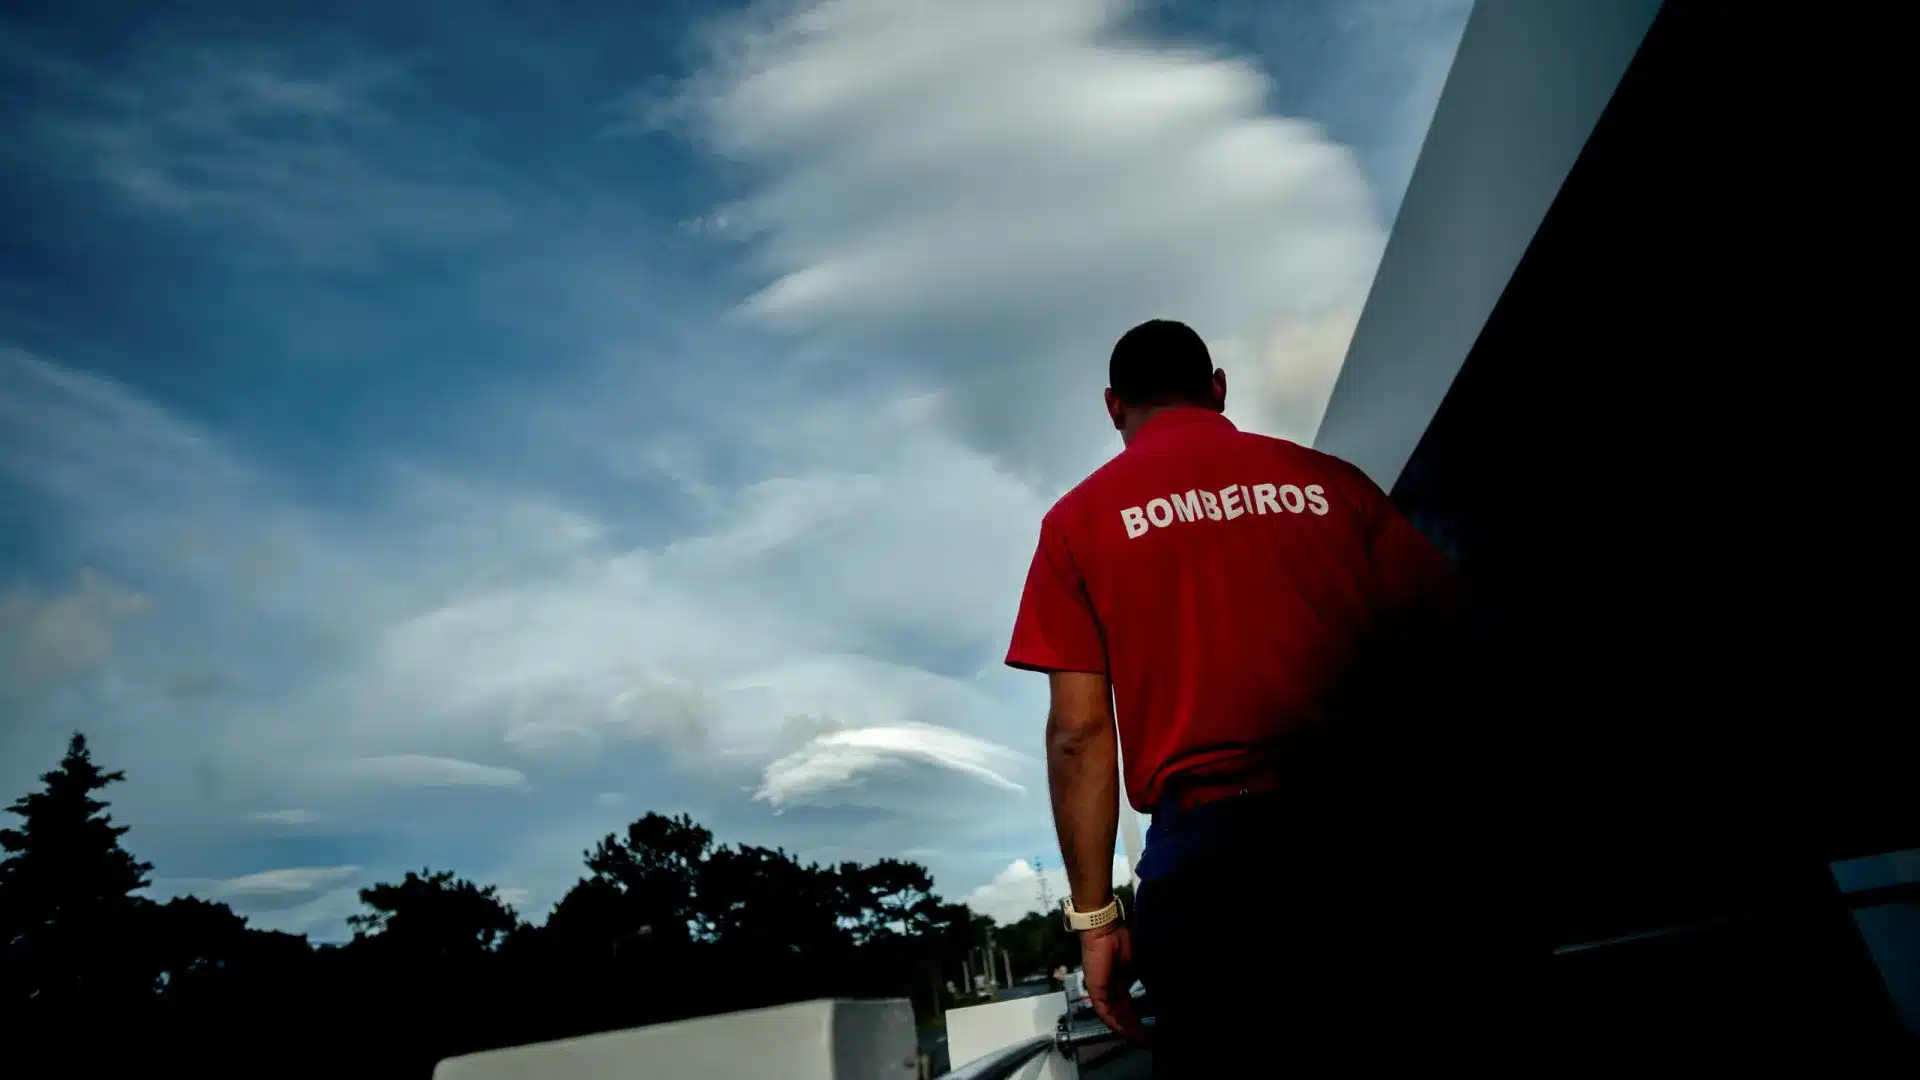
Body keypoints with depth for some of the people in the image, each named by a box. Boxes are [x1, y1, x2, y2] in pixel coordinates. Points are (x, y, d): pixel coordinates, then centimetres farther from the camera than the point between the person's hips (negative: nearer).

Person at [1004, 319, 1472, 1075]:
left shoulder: (1079, 519, 6)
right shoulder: (1327, 478, 11)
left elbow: (1080, 732, -2)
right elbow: (1442, 646, 6)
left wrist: (1095, 915, 2)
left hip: (1211, 849, -2)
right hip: (1381, 832, 3)